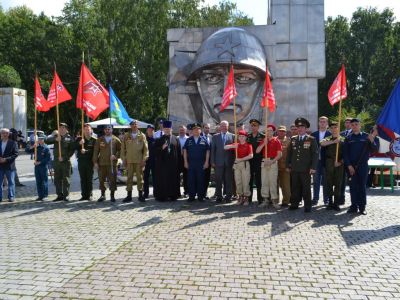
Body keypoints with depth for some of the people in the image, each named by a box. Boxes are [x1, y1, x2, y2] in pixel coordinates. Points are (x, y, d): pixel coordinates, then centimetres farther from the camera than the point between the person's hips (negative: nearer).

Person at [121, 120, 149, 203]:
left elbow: (146, 148, 3)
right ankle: (129, 195, 9)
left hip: (139, 161, -1)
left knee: (140, 177, 3)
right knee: (129, 178, 3)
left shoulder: (142, 136, 5)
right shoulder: (126, 136, 8)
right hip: (129, 161, 1)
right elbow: (123, 148, 9)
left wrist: (144, 159, -4)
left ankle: (140, 195, 10)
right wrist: (124, 159, 2)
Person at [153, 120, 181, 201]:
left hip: (173, 163, 1)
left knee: (173, 179, 3)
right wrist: (162, 148, -17)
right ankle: (162, 196, 6)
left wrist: (179, 163, -1)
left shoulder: (176, 140, 9)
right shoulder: (159, 140, 6)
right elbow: (155, 151, 0)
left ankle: (172, 195, 12)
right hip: (162, 163, -1)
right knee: (162, 179, -1)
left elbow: (179, 152, 6)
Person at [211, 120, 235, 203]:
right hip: (218, 162, 1)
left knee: (228, 180, 3)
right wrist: (212, 161, 0)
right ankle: (219, 196, 11)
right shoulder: (215, 136, 10)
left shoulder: (232, 136, 7)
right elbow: (212, 150, 7)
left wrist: (234, 161, -4)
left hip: (229, 162, -1)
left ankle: (228, 196, 11)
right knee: (218, 180, 3)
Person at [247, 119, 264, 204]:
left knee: (259, 181, 0)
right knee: (249, 180, 9)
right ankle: (249, 199, 18)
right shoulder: (247, 136, 11)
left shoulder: (262, 137, -2)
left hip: (259, 162, -4)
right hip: (249, 161, 4)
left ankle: (260, 199, 8)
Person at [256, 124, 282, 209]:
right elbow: (257, 151, 2)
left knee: (273, 182, -6)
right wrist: (264, 143, -8)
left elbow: (279, 154, -5)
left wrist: (272, 161, -15)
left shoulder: (276, 141, 1)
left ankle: (274, 200, 0)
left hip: (273, 163, -4)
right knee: (264, 182, 5)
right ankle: (265, 200, 12)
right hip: (264, 162, 4)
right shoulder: (263, 141, 13)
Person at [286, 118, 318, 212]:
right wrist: (288, 165, 9)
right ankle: (294, 204, 15)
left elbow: (315, 154, -3)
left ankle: (307, 206, 10)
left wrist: (313, 167, -10)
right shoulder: (293, 139, 13)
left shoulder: (311, 139, 1)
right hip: (294, 169, 3)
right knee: (295, 187, 6)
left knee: (306, 188, 2)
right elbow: (289, 153, 15)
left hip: (306, 169, -3)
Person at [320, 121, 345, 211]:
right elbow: (322, 143, -14)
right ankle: (330, 202, 11)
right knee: (329, 183, 3)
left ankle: (336, 203, 6)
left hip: (339, 164, -1)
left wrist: (340, 161, -8)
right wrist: (333, 141, -23)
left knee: (338, 184, 0)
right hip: (329, 164, 1)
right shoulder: (328, 139, 11)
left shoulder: (343, 140, 8)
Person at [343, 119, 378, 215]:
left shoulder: (366, 136, 4)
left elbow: (374, 149, 0)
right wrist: (349, 165, -7)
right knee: (353, 186, 3)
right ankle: (354, 206, 9)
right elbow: (345, 153, 3)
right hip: (351, 166, 1)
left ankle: (362, 207, 9)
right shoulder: (348, 138, 6)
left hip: (363, 166, -1)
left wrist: (372, 140, -16)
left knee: (362, 186, 4)